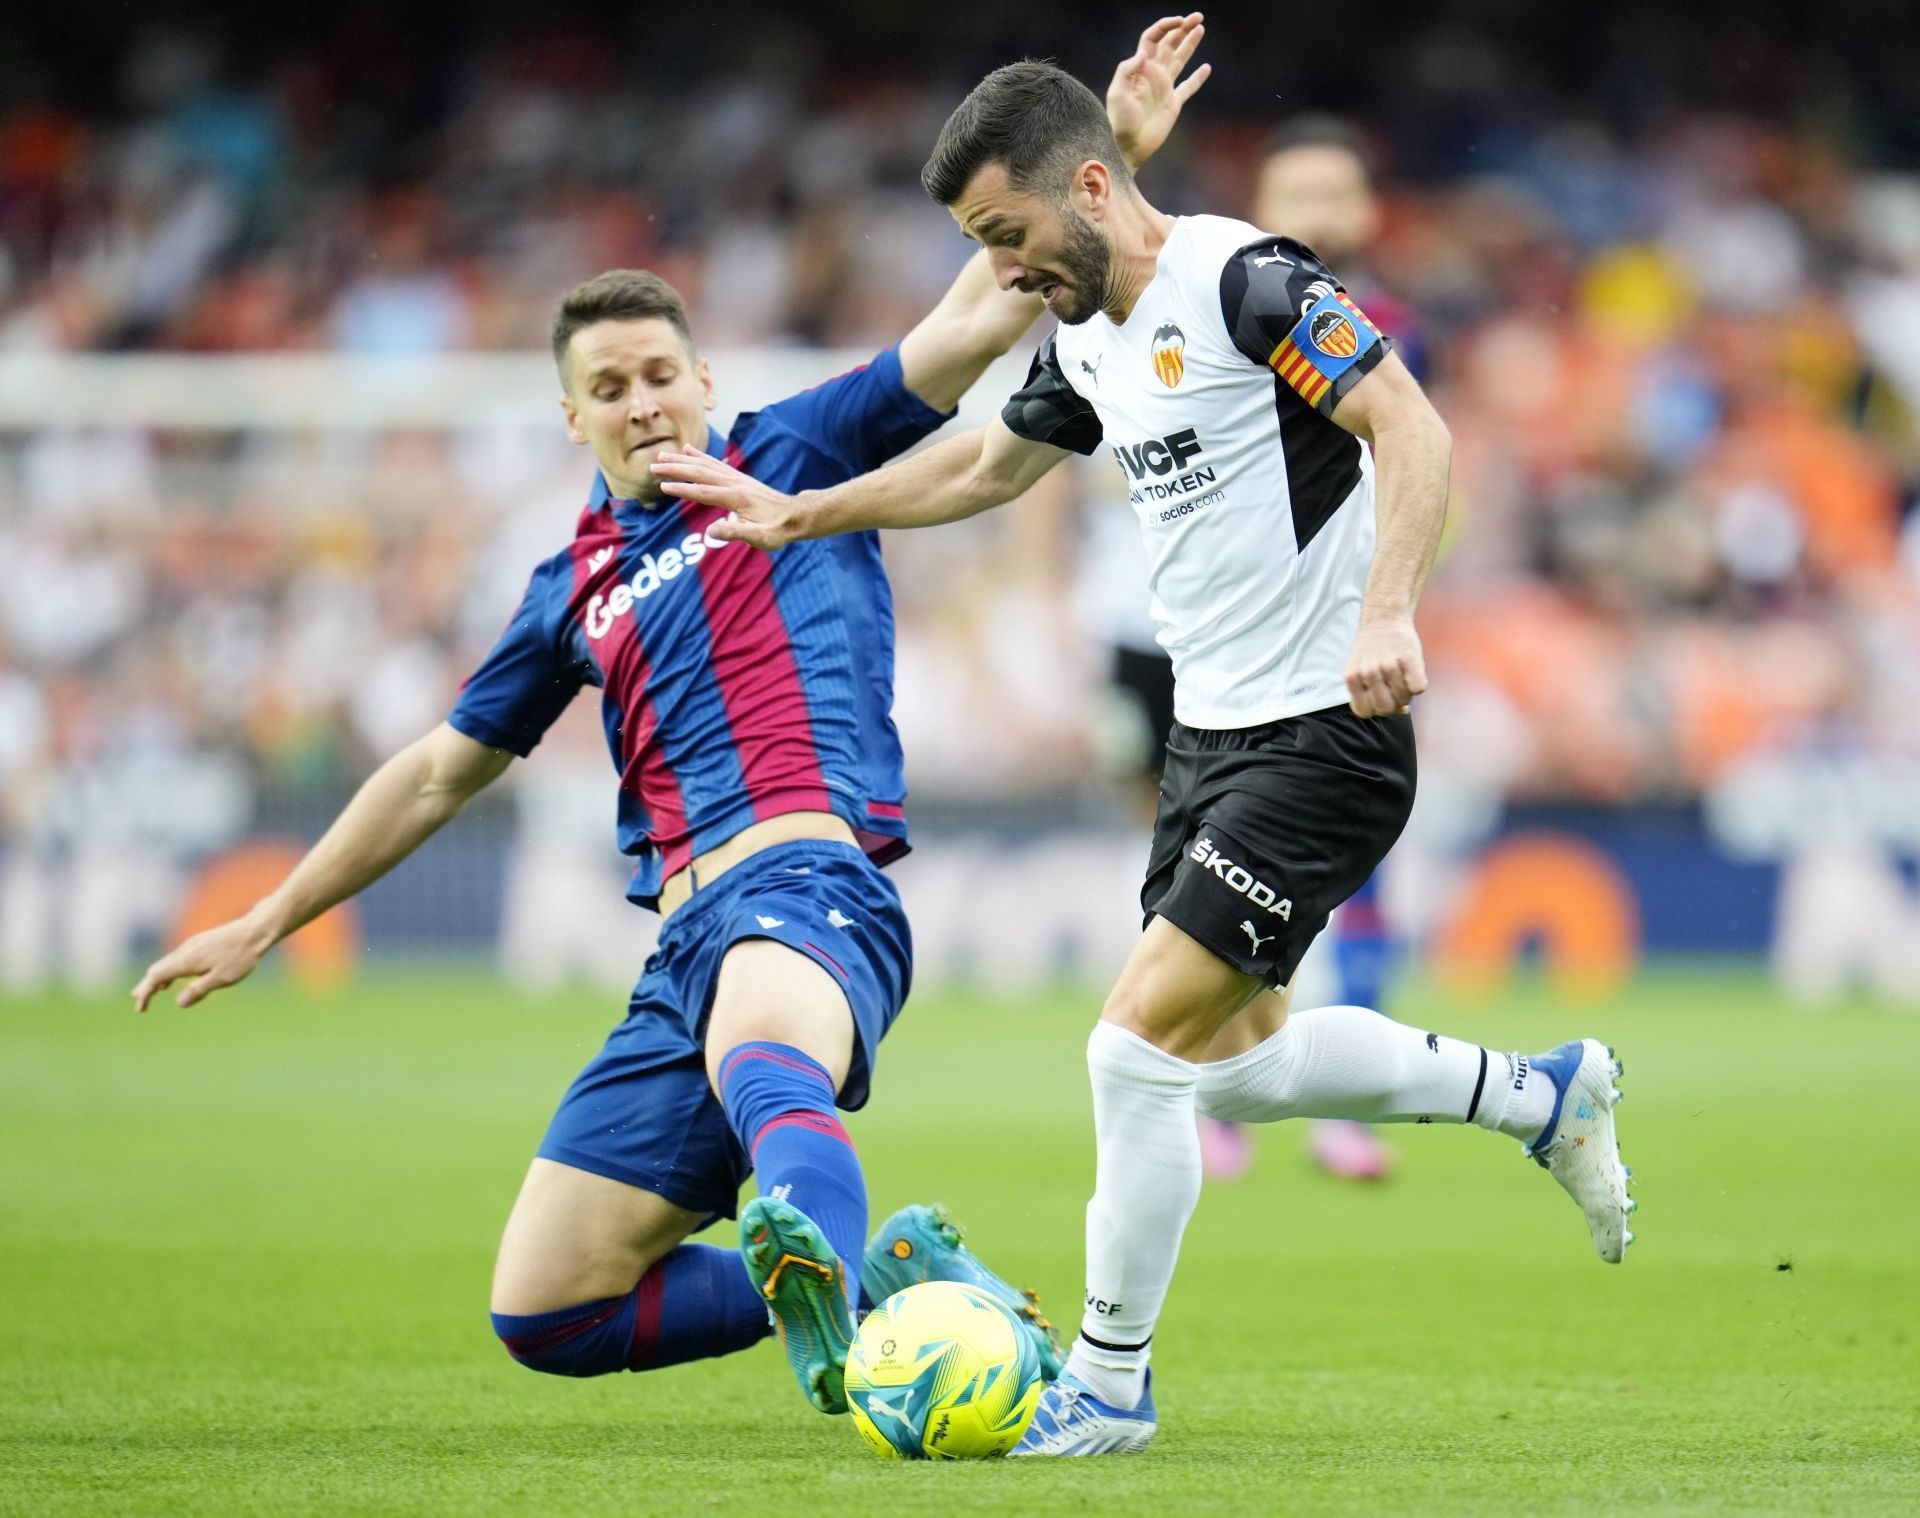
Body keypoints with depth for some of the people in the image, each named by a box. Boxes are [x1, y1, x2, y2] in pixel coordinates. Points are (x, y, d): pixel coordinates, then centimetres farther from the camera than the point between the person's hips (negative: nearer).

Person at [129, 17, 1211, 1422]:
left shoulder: (791, 458, 10)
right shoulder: (576, 590, 23)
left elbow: (981, 314, 2)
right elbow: (442, 771, 33)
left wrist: (1112, 147, -10)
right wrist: (267, 923, 35)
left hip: (806, 881, -7)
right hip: (688, 939, 7)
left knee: (764, 1063, -45)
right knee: (543, 1311, 0)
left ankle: (825, 1274, -76)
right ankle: (878, 1276, 7)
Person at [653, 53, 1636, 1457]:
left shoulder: (1246, 280, -17)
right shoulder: (1088, 341, 10)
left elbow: (1413, 429, -25)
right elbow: (987, 466, 28)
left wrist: (1387, 611, -38)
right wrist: (796, 515, 29)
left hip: (1321, 741, -10)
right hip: (1212, 733, 10)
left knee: (1138, 1048, -11)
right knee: (1231, 1057, 17)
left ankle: (1108, 1387, 2)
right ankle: (1536, 1094, 33)